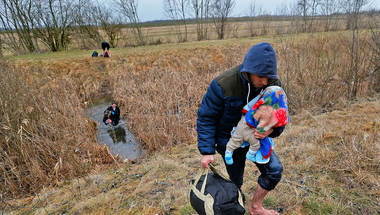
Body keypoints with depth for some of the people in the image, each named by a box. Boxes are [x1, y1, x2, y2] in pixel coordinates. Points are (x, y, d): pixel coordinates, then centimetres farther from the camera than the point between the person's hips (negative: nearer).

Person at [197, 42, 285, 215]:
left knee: (274, 170, 1)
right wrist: (207, 150, -23)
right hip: (230, 141, -3)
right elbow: (206, 117, -21)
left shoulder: (273, 84, -19)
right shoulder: (223, 84, -32)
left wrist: (272, 129, -32)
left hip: (256, 137, 4)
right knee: (235, 181, 11)